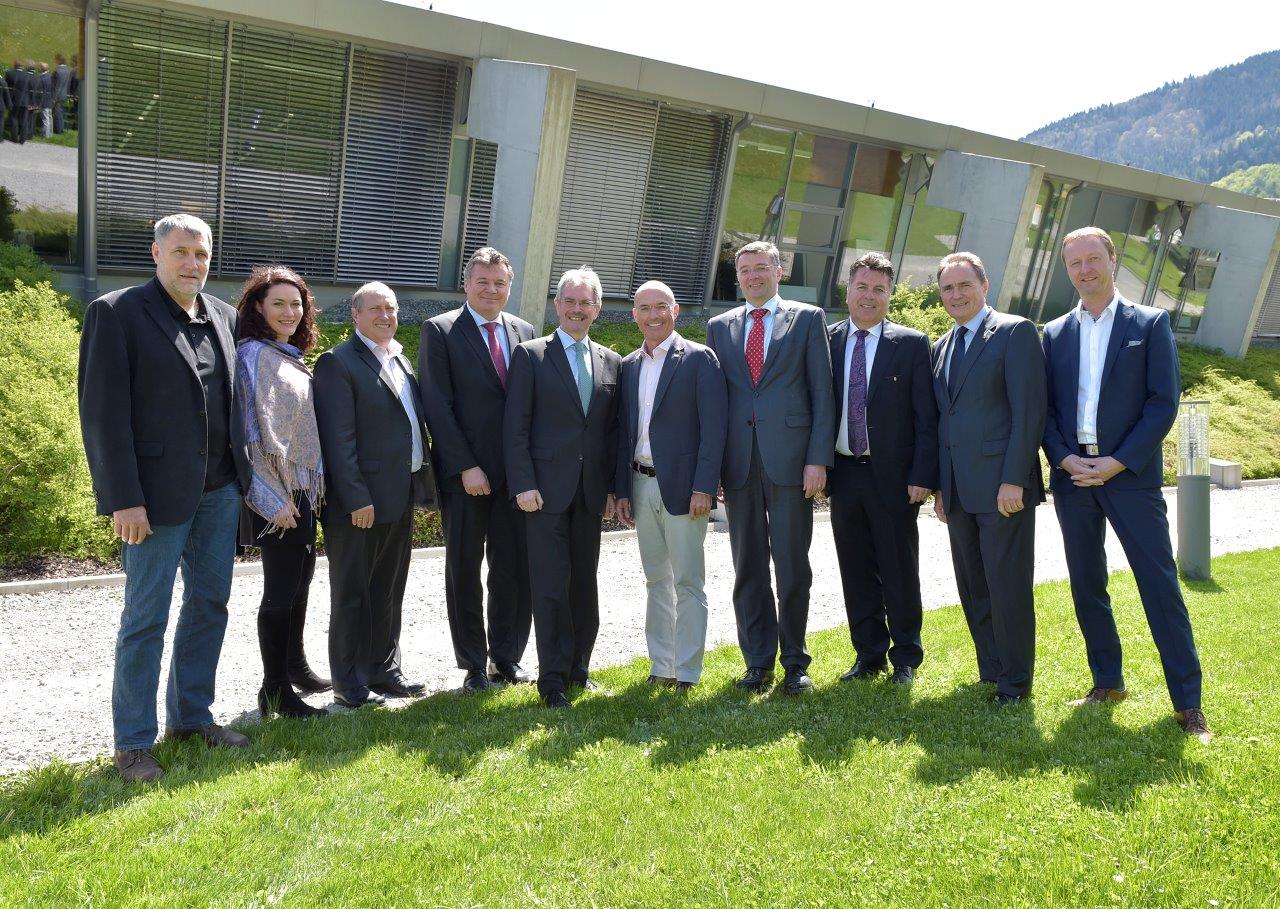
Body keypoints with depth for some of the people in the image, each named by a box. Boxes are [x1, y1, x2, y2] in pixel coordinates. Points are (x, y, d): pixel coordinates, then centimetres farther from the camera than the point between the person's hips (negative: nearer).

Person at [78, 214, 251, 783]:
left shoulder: (223, 317, 10)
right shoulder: (116, 313, -7)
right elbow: (103, 413, -11)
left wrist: (243, 475, 6)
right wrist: (124, 500, -16)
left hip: (220, 490, 6)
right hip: (157, 495, -6)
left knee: (209, 606, 14)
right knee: (145, 619, 2)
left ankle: (190, 716, 29)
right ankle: (133, 744, 15)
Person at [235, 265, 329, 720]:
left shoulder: (291, 357, 13)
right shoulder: (254, 355, -13)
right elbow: (255, 432, -18)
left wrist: (312, 487, 14)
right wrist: (275, 498, -20)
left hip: (303, 490, 9)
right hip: (277, 495, -8)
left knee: (300, 581, 17)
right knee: (280, 590, -2)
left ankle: (294, 665, 33)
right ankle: (275, 691, 9)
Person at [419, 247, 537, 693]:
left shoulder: (525, 332, 10)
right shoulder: (439, 331, -2)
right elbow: (438, 406, -8)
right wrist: (465, 467, -13)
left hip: (515, 471, 4)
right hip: (464, 475, -3)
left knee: (516, 569, 8)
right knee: (464, 570, 7)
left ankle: (507, 656, 24)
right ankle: (474, 664, 20)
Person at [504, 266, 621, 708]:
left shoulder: (611, 362, 11)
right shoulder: (531, 355, -1)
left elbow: (613, 430, 12)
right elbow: (515, 426, -5)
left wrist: (612, 487, 6)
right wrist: (523, 484, -12)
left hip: (591, 491, 4)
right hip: (546, 489, -4)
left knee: (584, 583, 12)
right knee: (551, 585, -2)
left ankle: (578, 666, 25)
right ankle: (553, 677, 8)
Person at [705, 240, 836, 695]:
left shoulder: (808, 319, 5)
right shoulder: (720, 326, 14)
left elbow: (822, 393, 1)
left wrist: (818, 458, -8)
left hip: (789, 461, -3)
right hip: (738, 464, 3)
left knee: (793, 567, 3)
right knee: (748, 567, 8)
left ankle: (795, 661, 18)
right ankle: (758, 661, 20)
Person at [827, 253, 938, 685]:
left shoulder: (912, 343, -1)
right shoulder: (826, 341, 6)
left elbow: (927, 417, -3)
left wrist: (922, 476, -10)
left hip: (892, 475, -2)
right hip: (843, 472, 3)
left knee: (900, 571, 7)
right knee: (856, 572, 11)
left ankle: (905, 658, 23)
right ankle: (868, 655, 24)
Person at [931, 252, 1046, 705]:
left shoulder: (1015, 332, -4)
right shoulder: (941, 348, 17)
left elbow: (1029, 410, -11)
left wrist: (1014, 479, -17)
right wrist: (940, 486, 12)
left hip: (1002, 485, -7)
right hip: (958, 490, 7)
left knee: (1008, 586, -1)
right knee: (972, 587, 13)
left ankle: (1015, 680, 13)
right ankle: (990, 670, 25)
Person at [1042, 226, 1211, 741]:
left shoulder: (1150, 324, 2)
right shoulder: (1055, 334, 10)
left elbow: (1164, 403, -5)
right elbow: (1045, 408, 8)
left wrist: (1117, 462, -13)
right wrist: (1065, 459, -8)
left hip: (1130, 474, -3)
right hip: (1072, 475, 4)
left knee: (1160, 587, -3)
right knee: (1086, 587, 10)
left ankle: (1187, 703, 6)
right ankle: (1108, 683, 24)